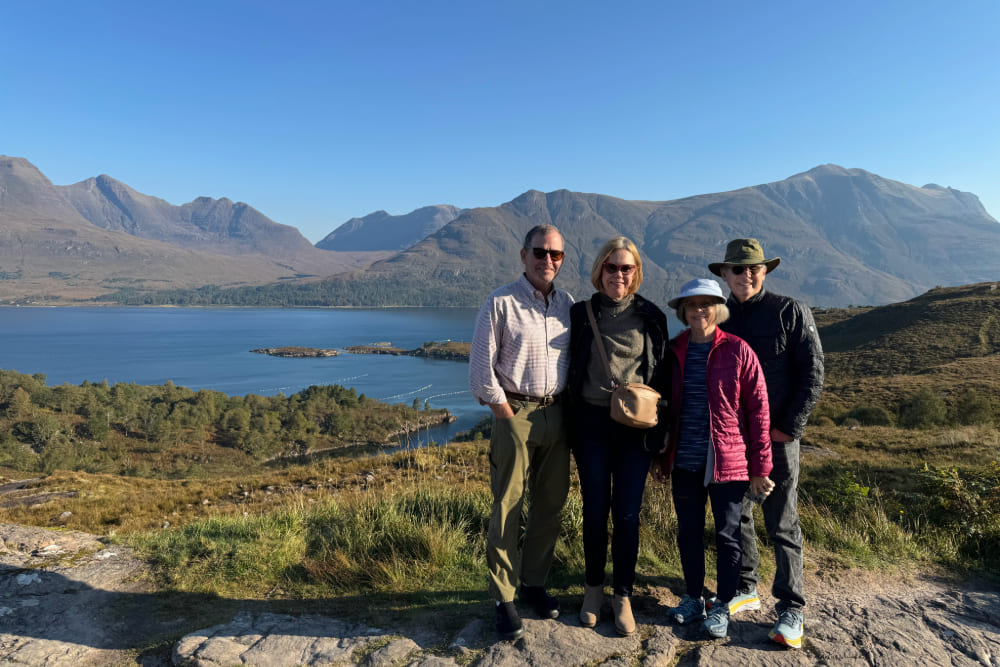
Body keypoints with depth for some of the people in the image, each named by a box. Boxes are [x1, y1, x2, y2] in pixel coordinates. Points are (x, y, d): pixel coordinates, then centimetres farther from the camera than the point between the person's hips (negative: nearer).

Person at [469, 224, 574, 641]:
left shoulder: (568, 305, 8)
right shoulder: (501, 304, -7)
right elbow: (481, 373, -8)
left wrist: (568, 412, 5)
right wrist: (510, 419, -9)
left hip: (556, 414, 5)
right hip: (515, 414, -5)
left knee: (550, 505, 13)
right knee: (507, 508, 0)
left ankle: (534, 583, 30)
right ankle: (504, 599, 13)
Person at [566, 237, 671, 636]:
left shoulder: (651, 317, 4)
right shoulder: (581, 314, 3)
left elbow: (662, 374, 9)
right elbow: (571, 370, 8)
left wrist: (659, 428, 4)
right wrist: (570, 423, 4)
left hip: (636, 426, 0)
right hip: (592, 424, 0)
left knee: (627, 513, 3)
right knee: (595, 510, 8)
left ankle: (622, 596, 22)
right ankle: (593, 588, 28)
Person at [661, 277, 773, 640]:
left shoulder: (737, 351, -7)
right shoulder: (674, 352, 4)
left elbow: (758, 409, -6)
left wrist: (760, 466, -7)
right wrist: (662, 455, 13)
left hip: (728, 461, -3)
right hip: (684, 463, 4)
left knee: (727, 535, 8)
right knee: (688, 532, 13)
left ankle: (722, 608, 25)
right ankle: (692, 599, 31)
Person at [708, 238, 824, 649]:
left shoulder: (791, 312, -4)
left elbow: (812, 372, -6)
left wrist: (790, 427, -11)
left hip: (775, 435, -4)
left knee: (782, 523, 2)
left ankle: (790, 609, 14)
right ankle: (745, 590, 30)